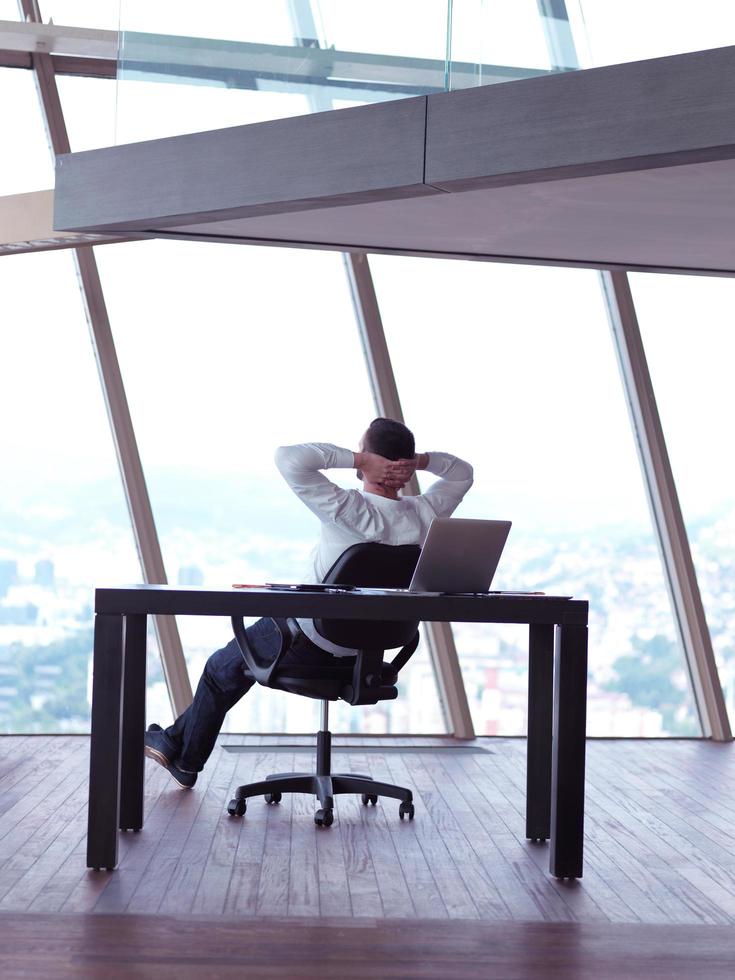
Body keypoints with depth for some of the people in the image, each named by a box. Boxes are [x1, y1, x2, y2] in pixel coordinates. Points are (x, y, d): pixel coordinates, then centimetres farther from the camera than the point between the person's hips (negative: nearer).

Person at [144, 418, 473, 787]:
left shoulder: (353, 511, -31)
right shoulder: (425, 514, -13)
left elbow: (288, 458, -38)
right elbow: (462, 472, 7)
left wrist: (358, 460, -32)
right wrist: (420, 460, -10)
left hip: (309, 640, -7)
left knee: (221, 668, 21)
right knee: (237, 663, 29)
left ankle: (184, 760, 39)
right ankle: (177, 740, 41)